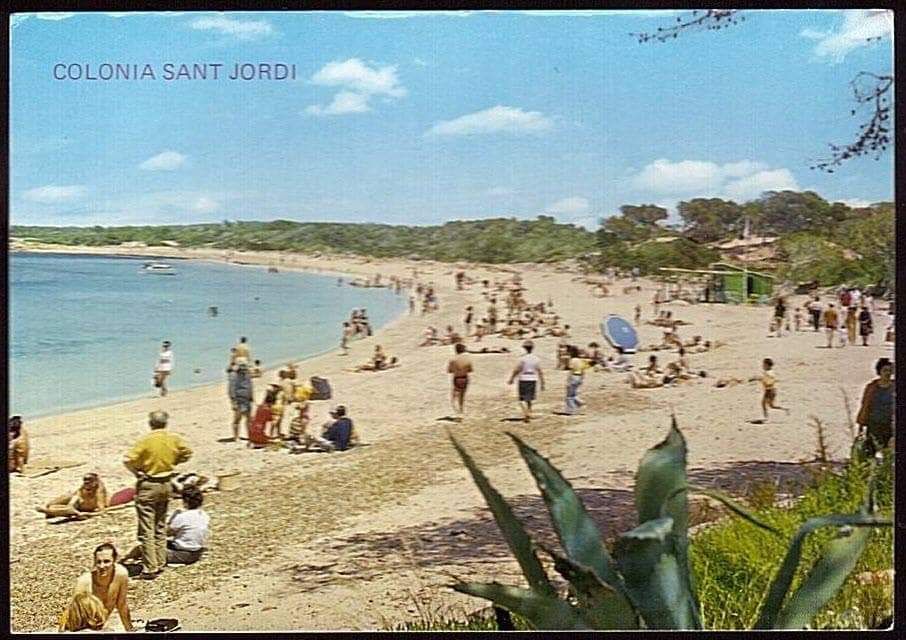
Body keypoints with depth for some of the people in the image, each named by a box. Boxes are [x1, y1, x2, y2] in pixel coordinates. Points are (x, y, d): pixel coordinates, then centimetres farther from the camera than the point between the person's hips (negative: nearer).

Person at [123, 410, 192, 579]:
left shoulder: (146, 441, -16)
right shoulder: (174, 439, -2)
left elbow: (127, 460, -21)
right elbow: (187, 453, 15)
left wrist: (137, 472, -4)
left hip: (147, 485, -5)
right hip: (166, 484, 5)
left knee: (146, 530, -1)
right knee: (161, 526, 18)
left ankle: (150, 568, -3)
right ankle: (160, 564, 23)